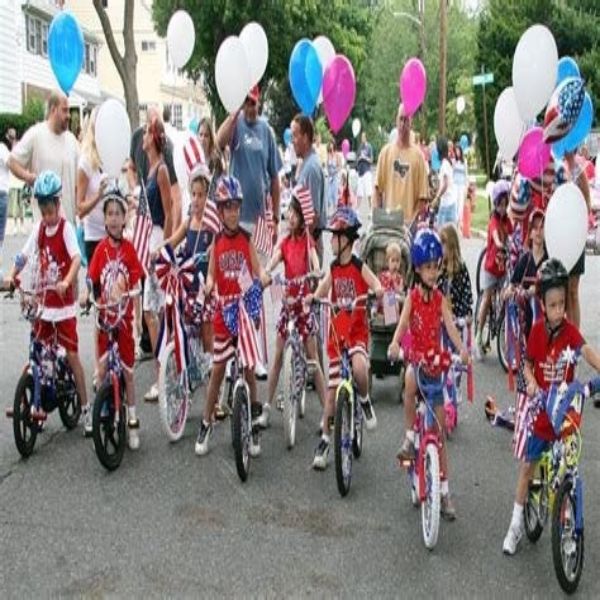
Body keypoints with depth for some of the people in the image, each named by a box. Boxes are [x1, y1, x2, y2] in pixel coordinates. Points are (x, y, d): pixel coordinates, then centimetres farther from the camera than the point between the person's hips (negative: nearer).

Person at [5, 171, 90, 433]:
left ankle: (85, 409, 5)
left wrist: (66, 282, -41)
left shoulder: (66, 228, -11)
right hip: (43, 303, 5)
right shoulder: (39, 228, 4)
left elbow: (76, 258, -24)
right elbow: (25, 255, 6)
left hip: (64, 304, -5)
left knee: (72, 355, -3)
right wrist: (12, 275, -12)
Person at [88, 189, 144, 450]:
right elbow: (92, 282, -1)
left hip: (124, 317, -1)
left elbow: (136, 284, -4)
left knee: (127, 369, 9)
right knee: (102, 369, 6)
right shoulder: (101, 249, -2)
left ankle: (132, 421, 19)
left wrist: (129, 296, -21)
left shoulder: (129, 249, -5)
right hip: (104, 316, 1)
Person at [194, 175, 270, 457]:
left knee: (249, 367, 6)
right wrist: (207, 287, -20)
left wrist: (263, 276, -26)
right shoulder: (217, 242, 2)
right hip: (223, 311, 1)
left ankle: (254, 422, 19)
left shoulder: (247, 239, 0)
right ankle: (206, 424, 16)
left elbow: (257, 269, -3)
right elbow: (211, 275, 2)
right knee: (217, 368, 4)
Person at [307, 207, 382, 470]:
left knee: (359, 368, -34)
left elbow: (378, 287, -16)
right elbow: (321, 292, 6)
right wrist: (310, 298, -16)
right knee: (332, 387, 5)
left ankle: (365, 401, -1)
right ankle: (324, 439, 15)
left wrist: (375, 292, -38)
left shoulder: (360, 267, -7)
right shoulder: (334, 268, 6)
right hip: (336, 332, 4)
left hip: (357, 331, -4)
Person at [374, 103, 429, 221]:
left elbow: (422, 194, 1)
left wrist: (415, 217, -8)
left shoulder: (418, 154, 2)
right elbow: (378, 187, 4)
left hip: (410, 219, 0)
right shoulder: (386, 151, 4)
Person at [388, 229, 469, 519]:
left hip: (436, 361, 1)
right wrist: (394, 344, -40)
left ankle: (444, 492, 12)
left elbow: (450, 326, -14)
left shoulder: (440, 299, 0)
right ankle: (410, 438, -15)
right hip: (415, 357, -1)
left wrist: (462, 350, -33)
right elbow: (403, 322, -20)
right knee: (410, 383, -38)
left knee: (441, 429, 4)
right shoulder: (412, 296, -4)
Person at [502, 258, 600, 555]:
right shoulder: (536, 330, -6)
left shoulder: (570, 330, -12)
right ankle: (516, 523, 19)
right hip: (539, 406, 1)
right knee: (527, 465, 8)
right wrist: (531, 383, -15)